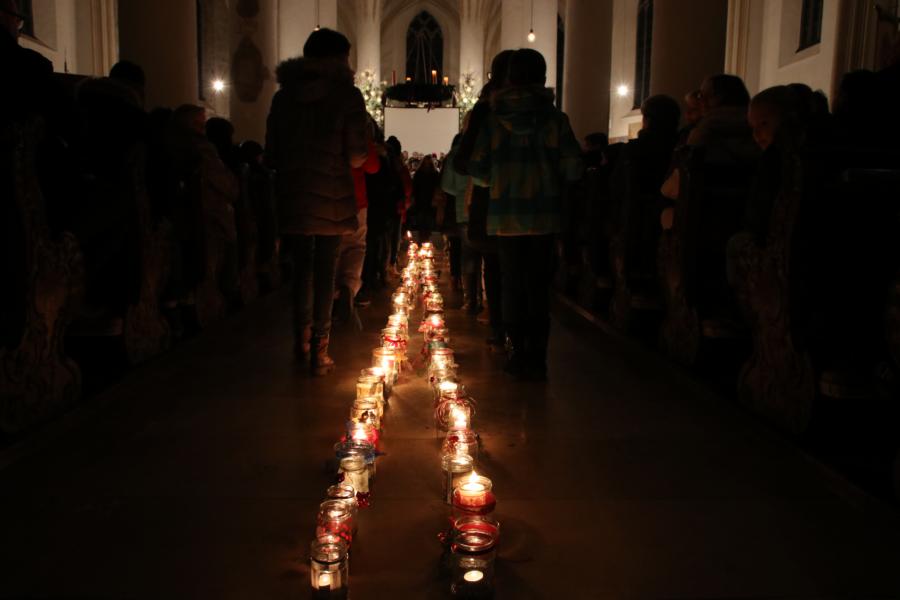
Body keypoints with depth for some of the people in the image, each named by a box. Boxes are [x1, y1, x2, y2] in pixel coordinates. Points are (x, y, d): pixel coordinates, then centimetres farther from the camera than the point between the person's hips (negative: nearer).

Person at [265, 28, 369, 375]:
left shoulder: (284, 96, 5)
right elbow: (356, 157, -10)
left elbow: (271, 156, 5)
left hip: (293, 199, 3)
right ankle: (318, 353, 8)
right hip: (331, 200, -3)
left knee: (302, 270, 15)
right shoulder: (346, 95, -5)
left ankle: (302, 344, 24)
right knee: (325, 274, 4)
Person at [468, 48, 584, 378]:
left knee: (512, 285, 8)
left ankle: (519, 354, 11)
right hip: (544, 215, 0)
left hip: (506, 215, 1)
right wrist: (551, 180, 13)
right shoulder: (555, 117, -2)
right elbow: (574, 168, -6)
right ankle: (537, 358, 7)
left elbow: (477, 167, -1)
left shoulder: (494, 117, 0)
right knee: (539, 286, 5)